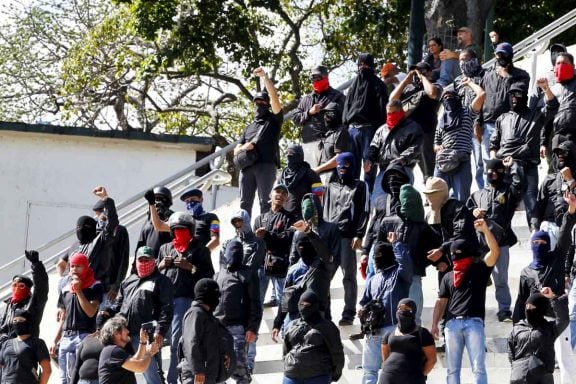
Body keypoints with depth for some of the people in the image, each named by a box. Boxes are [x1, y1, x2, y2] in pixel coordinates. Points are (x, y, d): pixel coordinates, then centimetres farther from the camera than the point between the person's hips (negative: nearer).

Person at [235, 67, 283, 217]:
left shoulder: (273, 120, 14)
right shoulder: (249, 128, 29)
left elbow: (274, 96, 0)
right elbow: (236, 150, 25)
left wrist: (265, 76, -5)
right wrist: (243, 148, 0)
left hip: (266, 165, -5)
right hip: (247, 166, 5)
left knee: (265, 202, -11)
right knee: (245, 203, -1)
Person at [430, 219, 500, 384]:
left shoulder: (479, 270, 9)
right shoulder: (448, 277, 18)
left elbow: (495, 252, -4)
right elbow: (441, 302, 18)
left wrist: (485, 230, -15)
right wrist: (434, 325, 8)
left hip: (474, 322, -3)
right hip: (452, 323, 3)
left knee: (478, 367, -8)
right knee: (452, 369, 3)